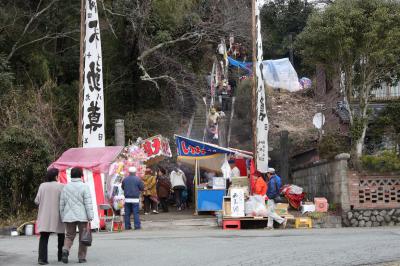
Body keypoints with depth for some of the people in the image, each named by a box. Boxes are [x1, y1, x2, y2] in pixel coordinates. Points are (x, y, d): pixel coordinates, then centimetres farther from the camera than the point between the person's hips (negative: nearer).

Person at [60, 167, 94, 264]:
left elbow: (61, 204, 9)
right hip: (82, 216, -3)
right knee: (83, 237, 8)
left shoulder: (66, 187, 6)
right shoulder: (84, 186, -6)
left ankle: (65, 250, -11)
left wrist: (62, 217, 17)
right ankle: (82, 257, 11)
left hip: (68, 216, 3)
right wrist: (90, 217, -8)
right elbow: (88, 203, -11)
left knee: (69, 236, 14)